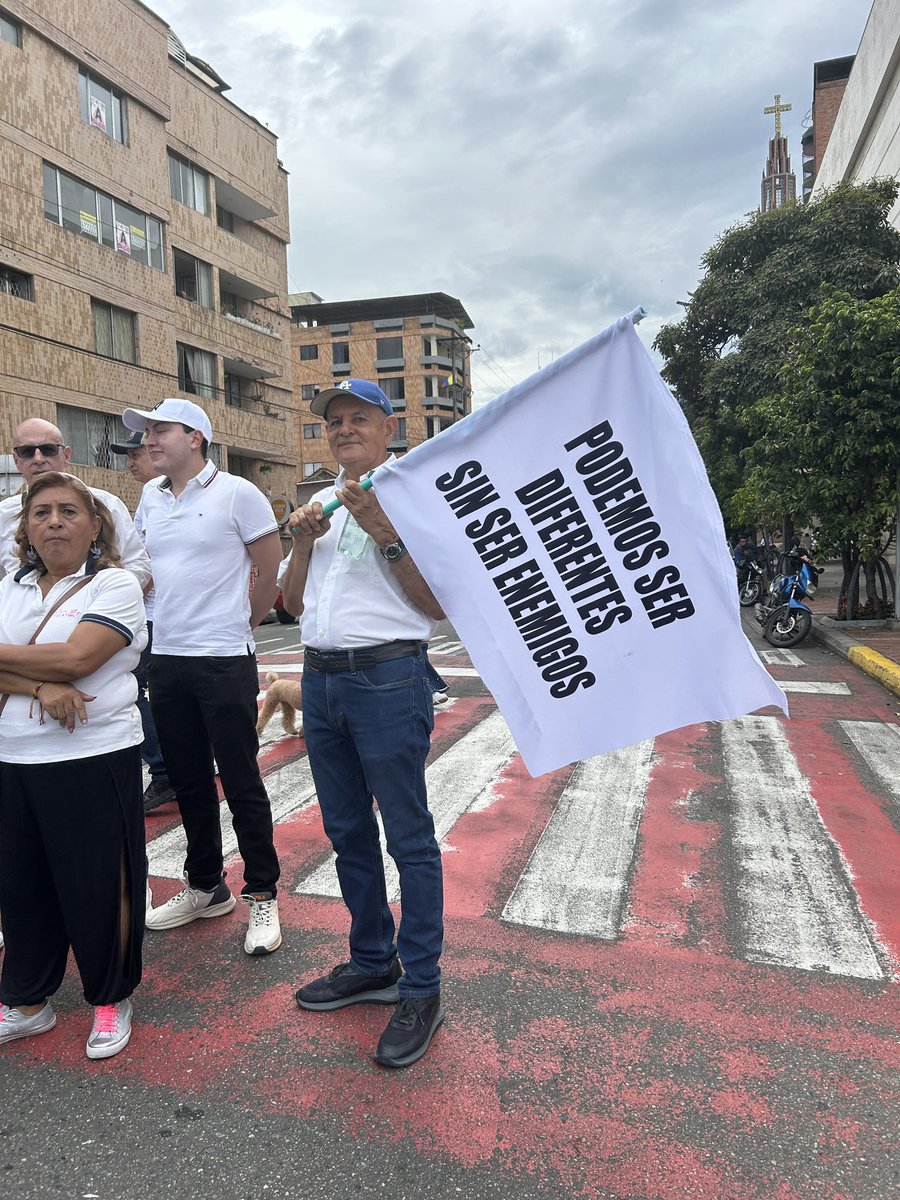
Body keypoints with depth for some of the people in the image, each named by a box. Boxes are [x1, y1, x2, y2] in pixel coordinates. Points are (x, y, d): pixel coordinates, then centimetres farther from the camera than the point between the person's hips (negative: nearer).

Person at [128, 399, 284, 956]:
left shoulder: (237, 493, -7)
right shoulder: (150, 497, 11)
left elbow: (272, 574, -4)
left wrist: (235, 628, 5)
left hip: (224, 662, -6)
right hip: (167, 660, 6)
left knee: (242, 784, 1)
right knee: (189, 783, 15)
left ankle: (263, 896, 16)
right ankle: (207, 887, 32)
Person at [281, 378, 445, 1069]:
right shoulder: (321, 505, 16)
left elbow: (436, 605, -11)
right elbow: (292, 603, 15)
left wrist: (387, 534, -19)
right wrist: (304, 539, -1)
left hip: (387, 679, -7)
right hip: (320, 678, 8)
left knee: (409, 838, 2)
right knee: (348, 832, 17)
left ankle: (420, 991, 17)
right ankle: (373, 964, 34)